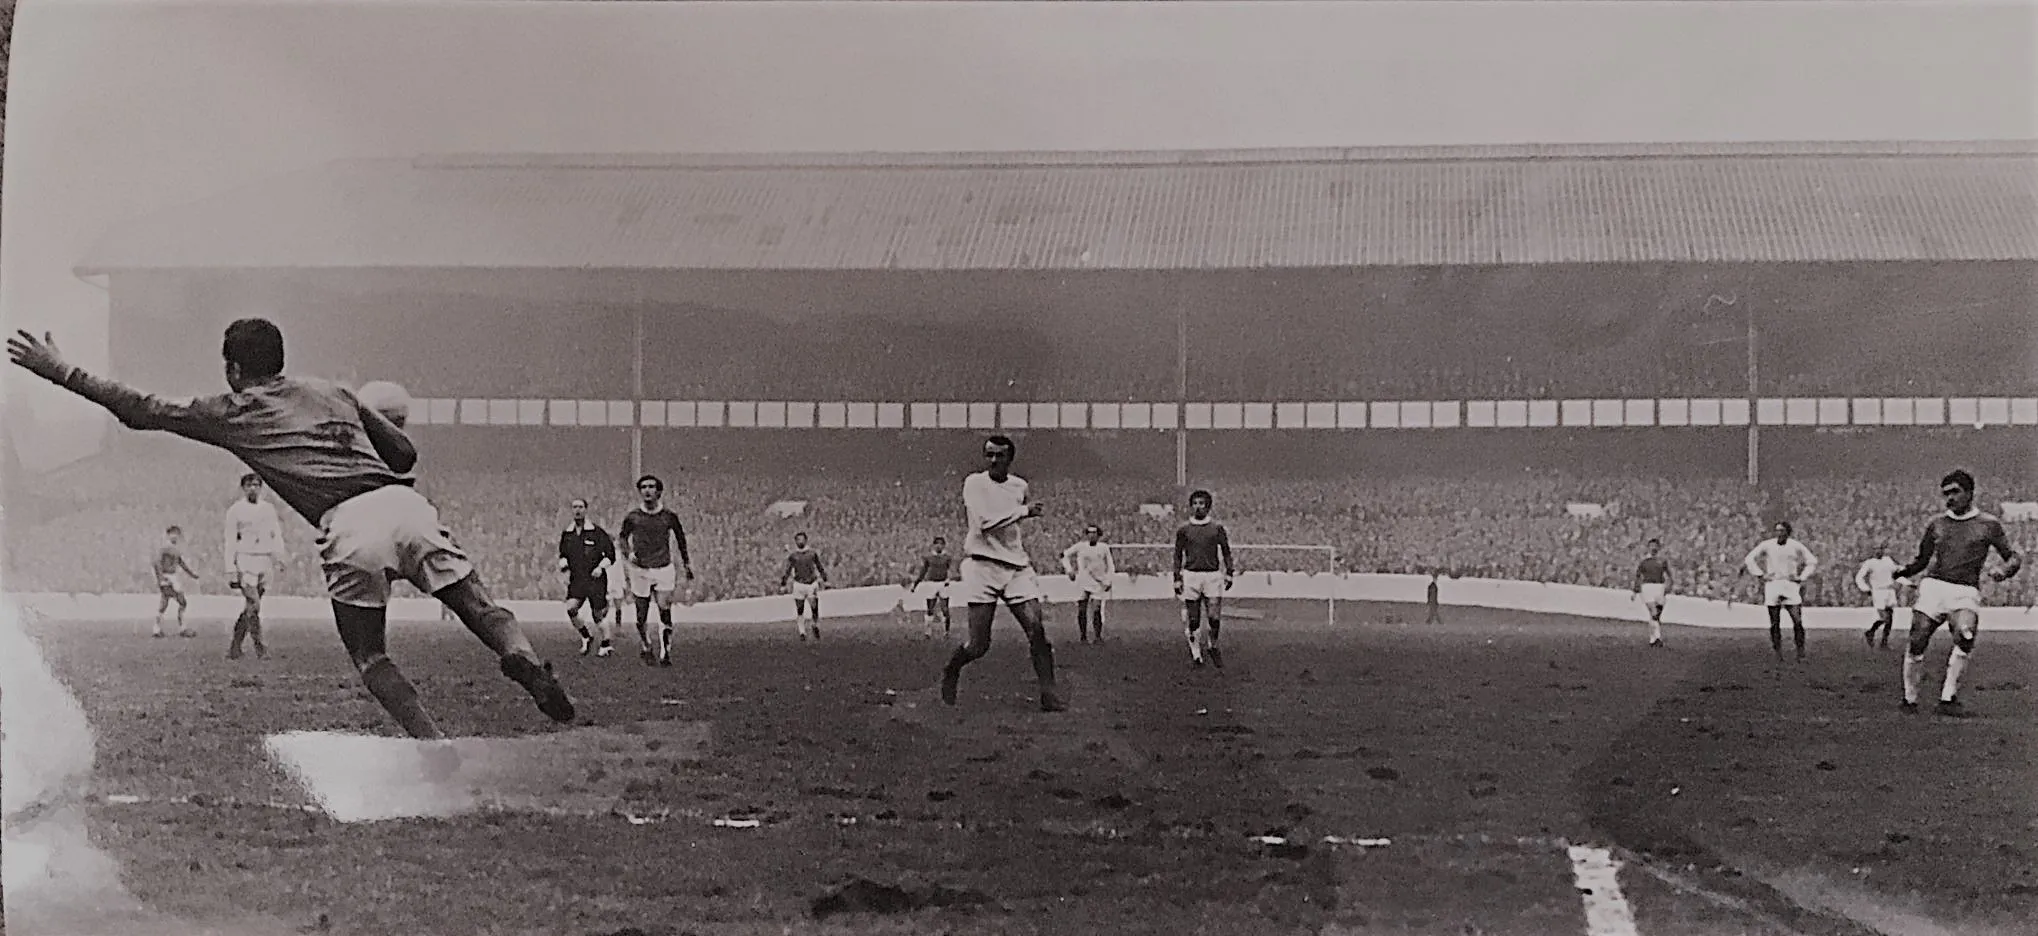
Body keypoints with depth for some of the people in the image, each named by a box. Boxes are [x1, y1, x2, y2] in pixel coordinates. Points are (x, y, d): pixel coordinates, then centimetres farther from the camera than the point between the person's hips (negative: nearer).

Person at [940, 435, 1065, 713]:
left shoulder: (1020, 487, 12)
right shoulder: (974, 483, -4)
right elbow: (985, 521, -18)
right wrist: (1024, 510, -14)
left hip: (1017, 566, 4)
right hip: (982, 565, -4)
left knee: (1036, 629, -12)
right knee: (978, 645, -6)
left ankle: (1048, 693, -7)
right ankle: (951, 670, 25)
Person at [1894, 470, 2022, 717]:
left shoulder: (1989, 525, 9)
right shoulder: (1936, 524, 15)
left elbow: (2013, 555, 10)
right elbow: (1922, 560, 22)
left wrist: (2005, 571, -13)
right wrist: (1903, 571, 2)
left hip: (1966, 592, -2)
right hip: (1933, 586, 2)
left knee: (1965, 635, -29)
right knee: (1917, 643, -11)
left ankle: (1948, 699, -21)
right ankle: (1909, 699, 8)